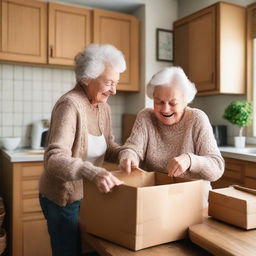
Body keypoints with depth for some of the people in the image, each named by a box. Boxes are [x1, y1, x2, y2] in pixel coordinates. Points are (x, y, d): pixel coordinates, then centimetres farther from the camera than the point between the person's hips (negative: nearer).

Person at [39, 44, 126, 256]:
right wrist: (92, 172, -47)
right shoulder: (70, 105, -23)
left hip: (89, 194, 8)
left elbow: (108, 147, 8)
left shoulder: (103, 107, 1)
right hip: (63, 198, -7)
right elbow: (54, 158, -32)